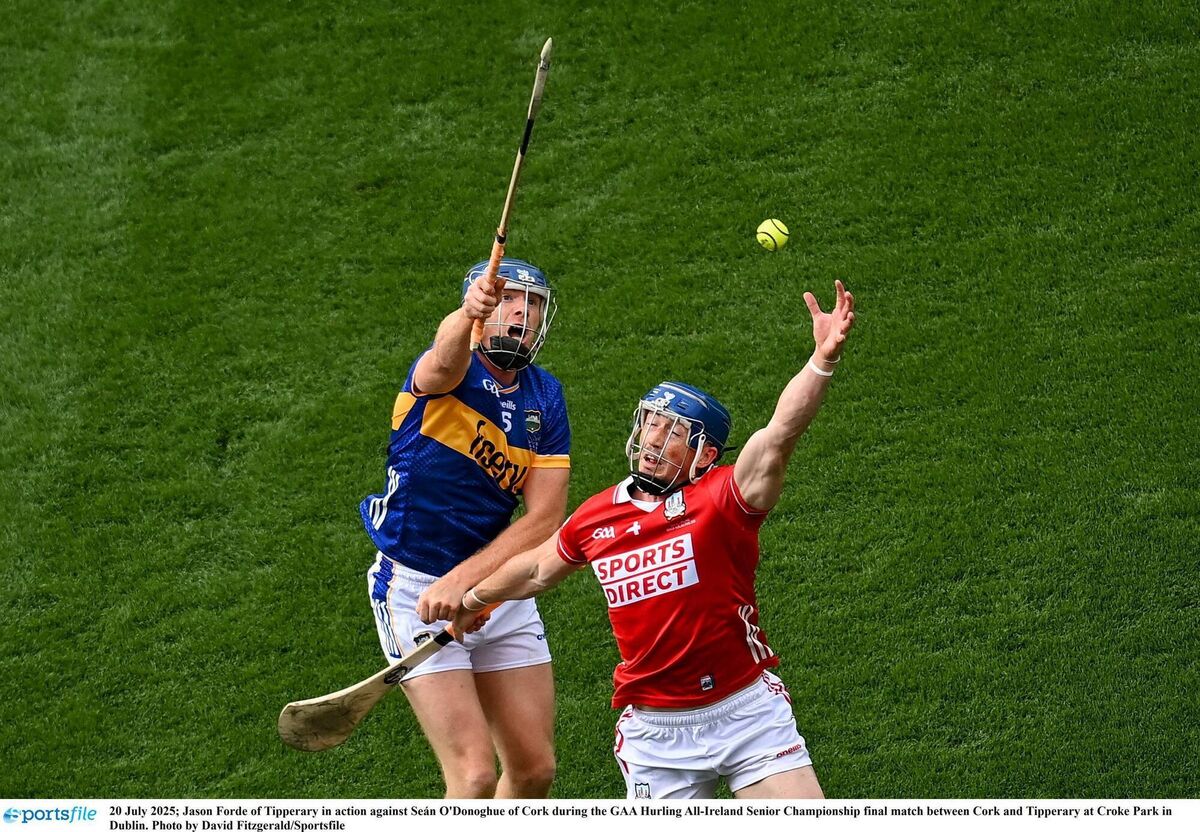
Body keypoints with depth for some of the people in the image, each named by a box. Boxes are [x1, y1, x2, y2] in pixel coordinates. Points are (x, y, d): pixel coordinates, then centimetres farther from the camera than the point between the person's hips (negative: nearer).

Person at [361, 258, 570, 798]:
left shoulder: (545, 398, 2)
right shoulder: (449, 373, -12)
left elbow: (545, 519, -7)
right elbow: (445, 357, -40)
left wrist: (461, 580, -20)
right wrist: (467, 316, -64)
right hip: (416, 589, -6)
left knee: (535, 769, 10)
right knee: (475, 777, -13)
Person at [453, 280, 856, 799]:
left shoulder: (722, 498, -9)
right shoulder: (597, 518, 3)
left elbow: (778, 437, -28)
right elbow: (539, 567, 25)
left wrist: (823, 359, -44)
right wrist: (472, 599, 41)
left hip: (748, 712, -3)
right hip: (655, 732, 3)